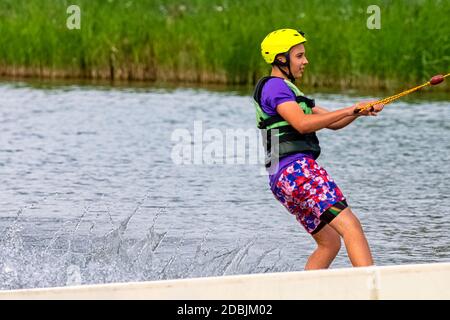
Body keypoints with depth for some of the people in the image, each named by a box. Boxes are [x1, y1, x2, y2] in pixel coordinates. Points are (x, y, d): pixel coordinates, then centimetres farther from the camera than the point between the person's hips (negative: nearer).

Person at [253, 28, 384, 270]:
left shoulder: (285, 88, 28)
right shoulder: (274, 86, -3)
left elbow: (332, 123, 23)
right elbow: (302, 123, -20)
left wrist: (360, 111, 4)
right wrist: (350, 110, -18)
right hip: (296, 169, -11)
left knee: (329, 243, 13)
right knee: (350, 226, -20)